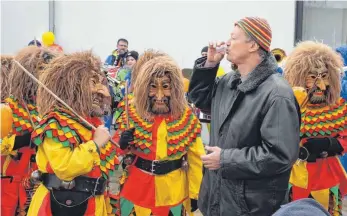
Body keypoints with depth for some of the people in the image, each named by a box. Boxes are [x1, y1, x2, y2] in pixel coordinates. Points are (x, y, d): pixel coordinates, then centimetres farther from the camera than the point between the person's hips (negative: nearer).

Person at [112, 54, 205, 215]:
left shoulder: (187, 118, -7)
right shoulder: (132, 113, -6)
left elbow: (195, 159, 1)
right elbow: (118, 148, 5)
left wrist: (195, 194, 2)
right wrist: (122, 143, -17)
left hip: (174, 192, 0)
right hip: (137, 189, 1)